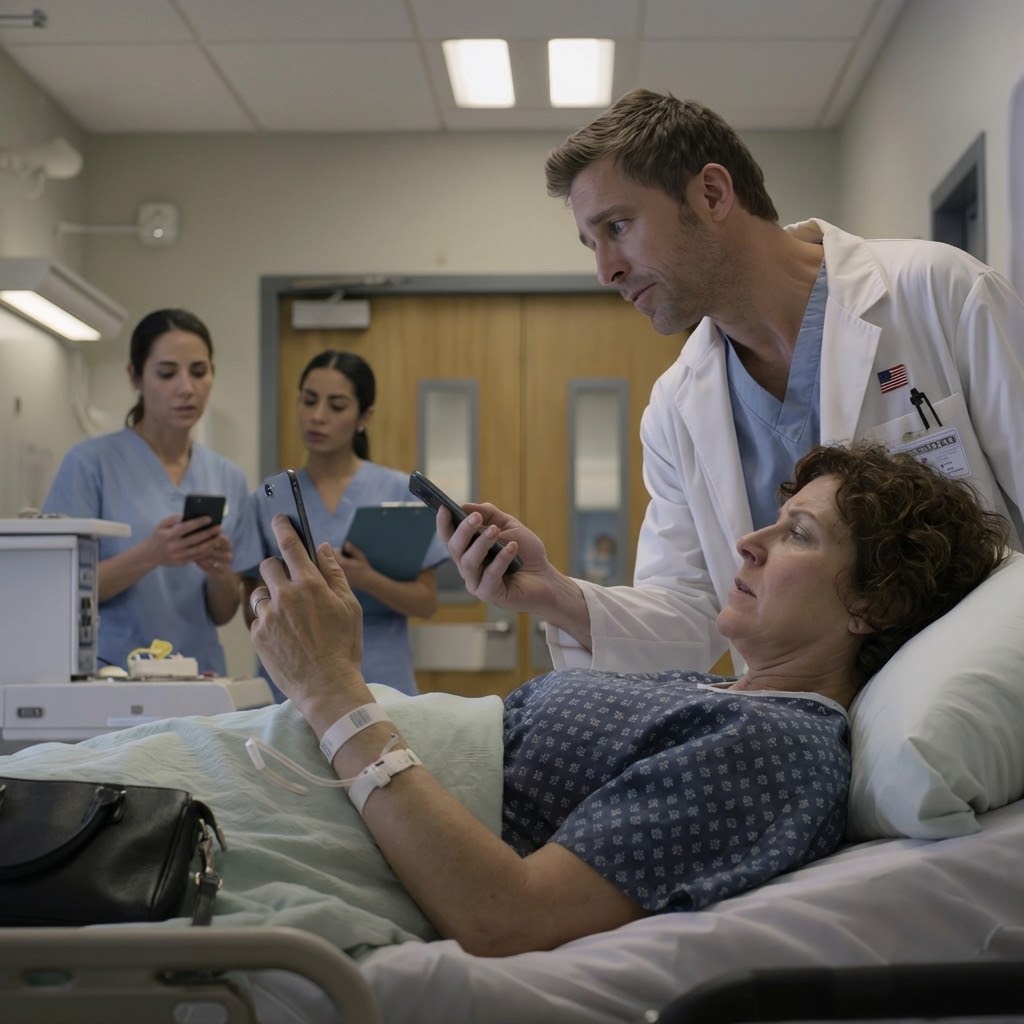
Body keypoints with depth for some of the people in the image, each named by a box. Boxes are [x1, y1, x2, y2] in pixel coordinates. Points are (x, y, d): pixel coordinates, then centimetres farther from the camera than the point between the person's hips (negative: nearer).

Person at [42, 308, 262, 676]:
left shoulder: (229, 479, 7)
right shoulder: (90, 461, -4)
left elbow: (224, 613, 10)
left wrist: (218, 570, -10)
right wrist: (149, 555, -20)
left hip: (197, 674, 3)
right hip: (109, 673, -3)